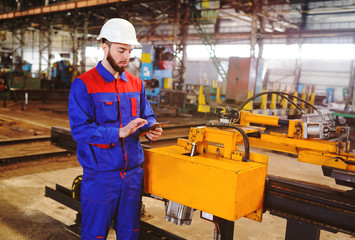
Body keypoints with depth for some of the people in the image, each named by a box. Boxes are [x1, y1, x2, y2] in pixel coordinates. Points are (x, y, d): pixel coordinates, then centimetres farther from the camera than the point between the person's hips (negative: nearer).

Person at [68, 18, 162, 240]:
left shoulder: (136, 84, 8)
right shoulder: (83, 85, -9)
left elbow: (148, 117, 15)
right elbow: (79, 129, -17)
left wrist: (150, 129, -9)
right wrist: (120, 132, -26)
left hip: (133, 172, 5)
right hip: (100, 176, -5)